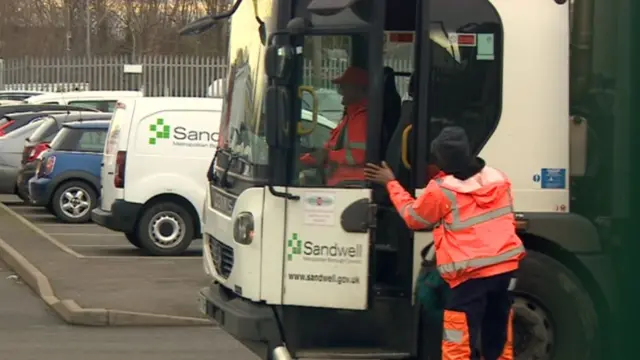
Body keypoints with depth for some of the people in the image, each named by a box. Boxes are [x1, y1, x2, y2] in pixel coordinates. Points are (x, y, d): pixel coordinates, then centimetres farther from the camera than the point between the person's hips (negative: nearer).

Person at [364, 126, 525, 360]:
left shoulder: (440, 190, -9)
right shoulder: (497, 178, 8)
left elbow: (413, 217, 8)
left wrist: (391, 184, 19)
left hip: (471, 275, -7)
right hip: (505, 266, 7)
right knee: (498, 341, 16)